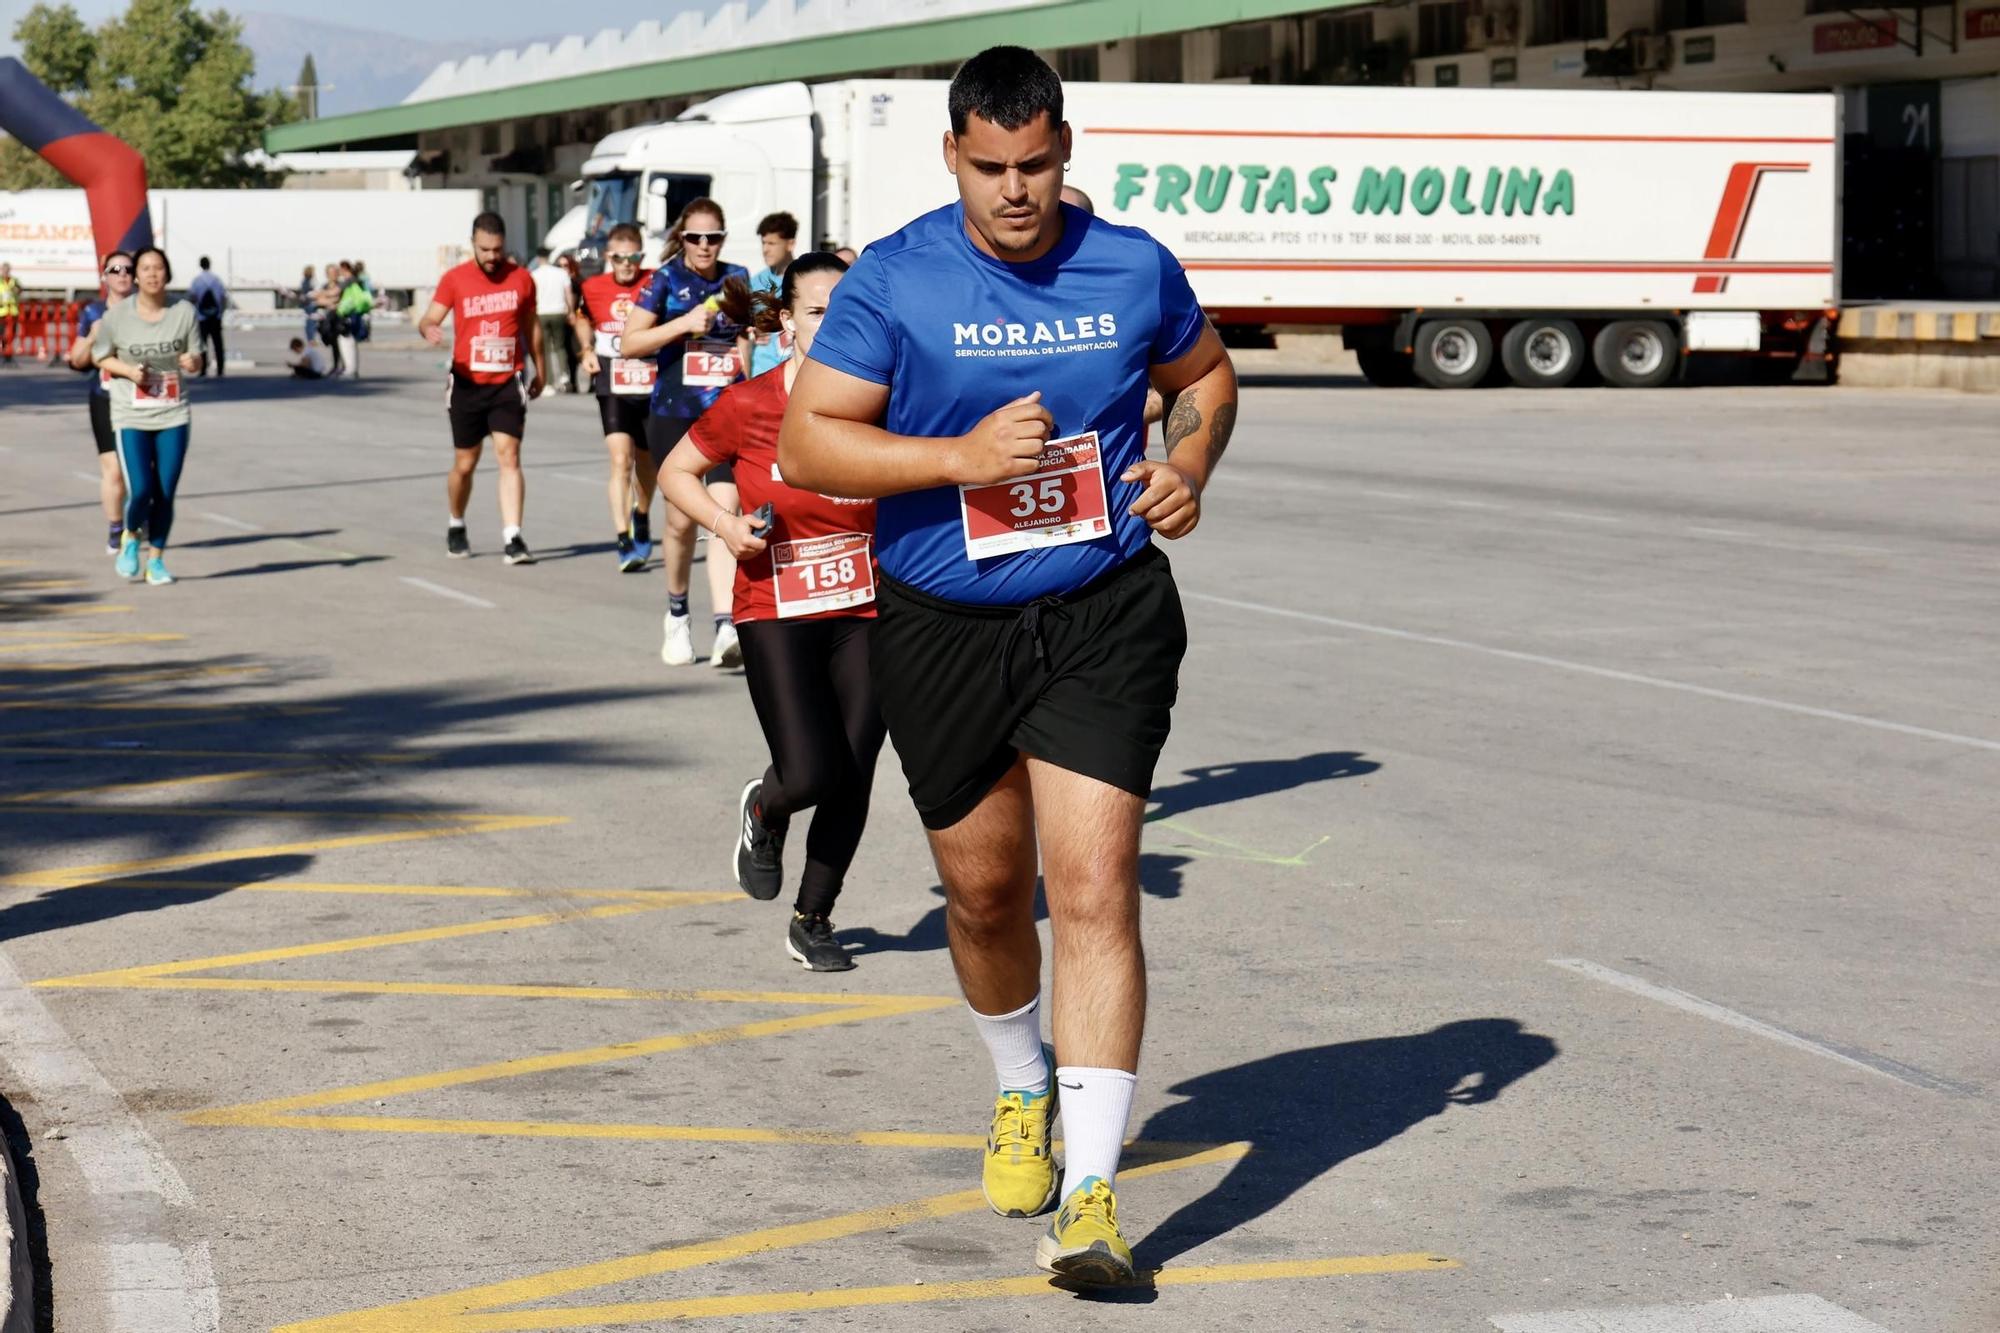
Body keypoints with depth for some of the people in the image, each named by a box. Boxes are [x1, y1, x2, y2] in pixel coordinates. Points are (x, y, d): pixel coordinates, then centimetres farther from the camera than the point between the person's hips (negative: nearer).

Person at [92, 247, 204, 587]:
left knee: (165, 494, 2)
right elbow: (99, 356, 6)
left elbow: (196, 359, 5)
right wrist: (128, 370, -13)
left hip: (173, 416, 2)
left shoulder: (184, 312, -2)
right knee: (140, 490, -11)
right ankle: (130, 538, 21)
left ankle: (157, 559, 21)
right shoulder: (117, 315, -6)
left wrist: (193, 362, -19)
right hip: (131, 417, -2)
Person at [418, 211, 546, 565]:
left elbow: (531, 325, 15)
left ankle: (513, 539, -17)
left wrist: (540, 369, 21)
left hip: (507, 384, 0)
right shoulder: (454, 279, -2)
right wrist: (429, 330, -31)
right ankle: (456, 528, 33)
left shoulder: (521, 279, 3)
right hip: (467, 384, 0)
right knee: (464, 464, 9)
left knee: (509, 457, -12)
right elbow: (429, 319, -7)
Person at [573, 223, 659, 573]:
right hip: (613, 389, -1)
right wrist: (587, 349, 6)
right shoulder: (594, 288, 0)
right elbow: (583, 318, 22)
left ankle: (642, 516, 45)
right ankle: (624, 543, -16)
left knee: (647, 462, 16)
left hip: (653, 386, 1)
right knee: (621, 461, -15)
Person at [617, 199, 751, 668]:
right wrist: (684, 324, -15)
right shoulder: (665, 280, -1)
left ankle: (726, 627, -22)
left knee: (725, 512, -14)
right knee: (681, 520, 6)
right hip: (674, 414, -1)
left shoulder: (736, 278, 8)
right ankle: (677, 616, 29)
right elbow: (629, 342, -6)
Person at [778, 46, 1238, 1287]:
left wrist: (1190, 466, -2)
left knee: (1093, 884, -13)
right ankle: (1024, 1091, 45)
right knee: (985, 888, 14)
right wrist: (958, 457, -21)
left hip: (1104, 620, -1)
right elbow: (805, 443, -10)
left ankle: (1093, 1192, -14)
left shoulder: (1133, 268, -1)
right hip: (942, 627, 1)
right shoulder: (894, 280, -7)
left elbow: (1204, 371, 19)